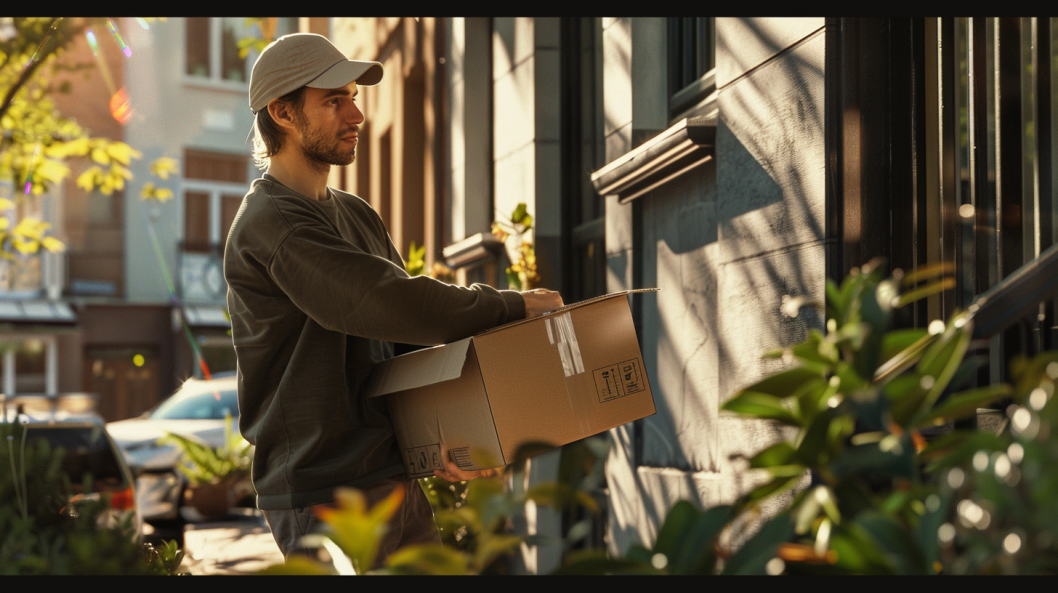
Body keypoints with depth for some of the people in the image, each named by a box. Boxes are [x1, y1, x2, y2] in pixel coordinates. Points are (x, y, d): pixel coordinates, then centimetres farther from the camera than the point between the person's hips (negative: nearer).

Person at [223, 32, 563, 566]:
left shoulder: (357, 216, 16)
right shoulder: (270, 225, -15)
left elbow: (407, 341, 15)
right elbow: (391, 303, -25)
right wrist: (511, 306, -15)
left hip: (396, 480, 9)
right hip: (325, 500, -9)